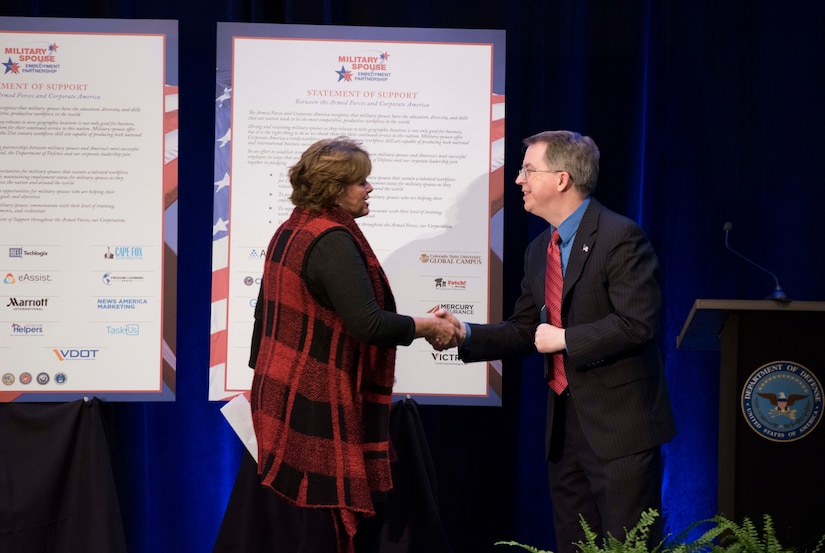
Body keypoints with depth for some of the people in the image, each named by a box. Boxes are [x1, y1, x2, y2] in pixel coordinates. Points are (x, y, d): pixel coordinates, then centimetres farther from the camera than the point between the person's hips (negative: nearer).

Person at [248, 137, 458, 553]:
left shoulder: (290, 232, 12)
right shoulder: (333, 242, -18)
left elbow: (265, 313, 19)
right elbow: (369, 325, -26)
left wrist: (261, 376, 25)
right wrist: (428, 326, -12)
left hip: (282, 396, 10)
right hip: (317, 411, -10)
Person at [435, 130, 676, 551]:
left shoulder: (620, 237, -12)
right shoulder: (538, 250, 14)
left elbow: (638, 323, -20)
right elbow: (523, 330, 15)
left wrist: (565, 339, -15)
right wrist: (465, 334, 1)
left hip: (620, 423, -8)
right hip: (565, 428, 8)